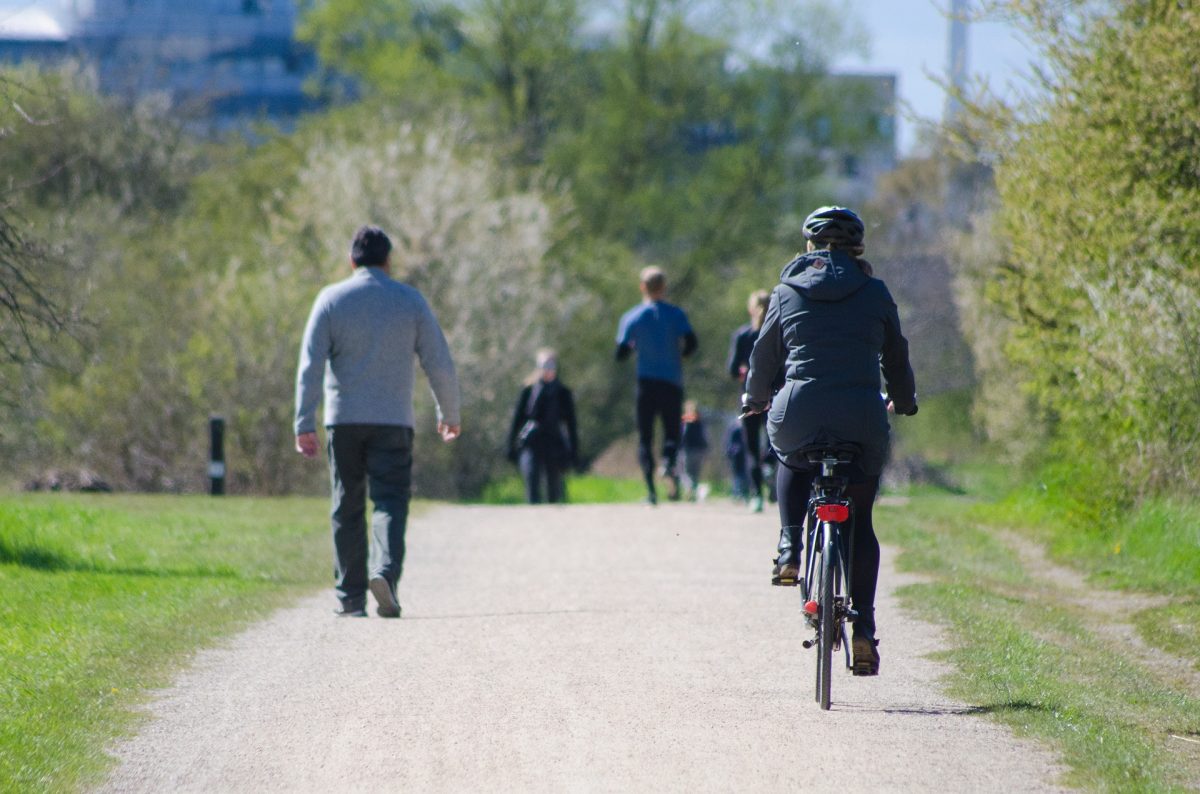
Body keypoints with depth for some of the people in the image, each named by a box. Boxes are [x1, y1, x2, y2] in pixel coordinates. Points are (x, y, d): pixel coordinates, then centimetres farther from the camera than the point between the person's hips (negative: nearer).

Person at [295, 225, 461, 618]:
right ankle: (386, 572, -29)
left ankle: (351, 597, 8)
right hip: (392, 421, -1)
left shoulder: (331, 299, 2)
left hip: (343, 420, 1)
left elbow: (310, 365, -6)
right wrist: (449, 414, 17)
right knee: (390, 502, -3)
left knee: (347, 509, 9)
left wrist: (304, 423, -8)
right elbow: (440, 364, 3)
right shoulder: (410, 301, 3)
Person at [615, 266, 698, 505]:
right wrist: (677, 353, 11)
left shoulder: (631, 317, 1)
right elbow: (691, 343, -10)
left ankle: (650, 487, -9)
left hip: (646, 381, 0)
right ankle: (669, 463, -26)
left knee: (645, 437, 5)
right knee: (671, 432, 7)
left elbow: (620, 354, 0)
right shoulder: (676, 314, 0)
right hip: (672, 382, 0)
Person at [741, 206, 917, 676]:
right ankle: (864, 628, 1)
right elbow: (896, 357, 18)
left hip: (799, 413, 0)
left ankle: (789, 552, 15)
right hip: (862, 417, 0)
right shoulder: (875, 294, 9)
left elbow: (765, 353, 17)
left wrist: (755, 398, 37)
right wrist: (903, 401, 38)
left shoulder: (788, 292, 8)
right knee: (860, 521, 13)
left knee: (792, 461, 36)